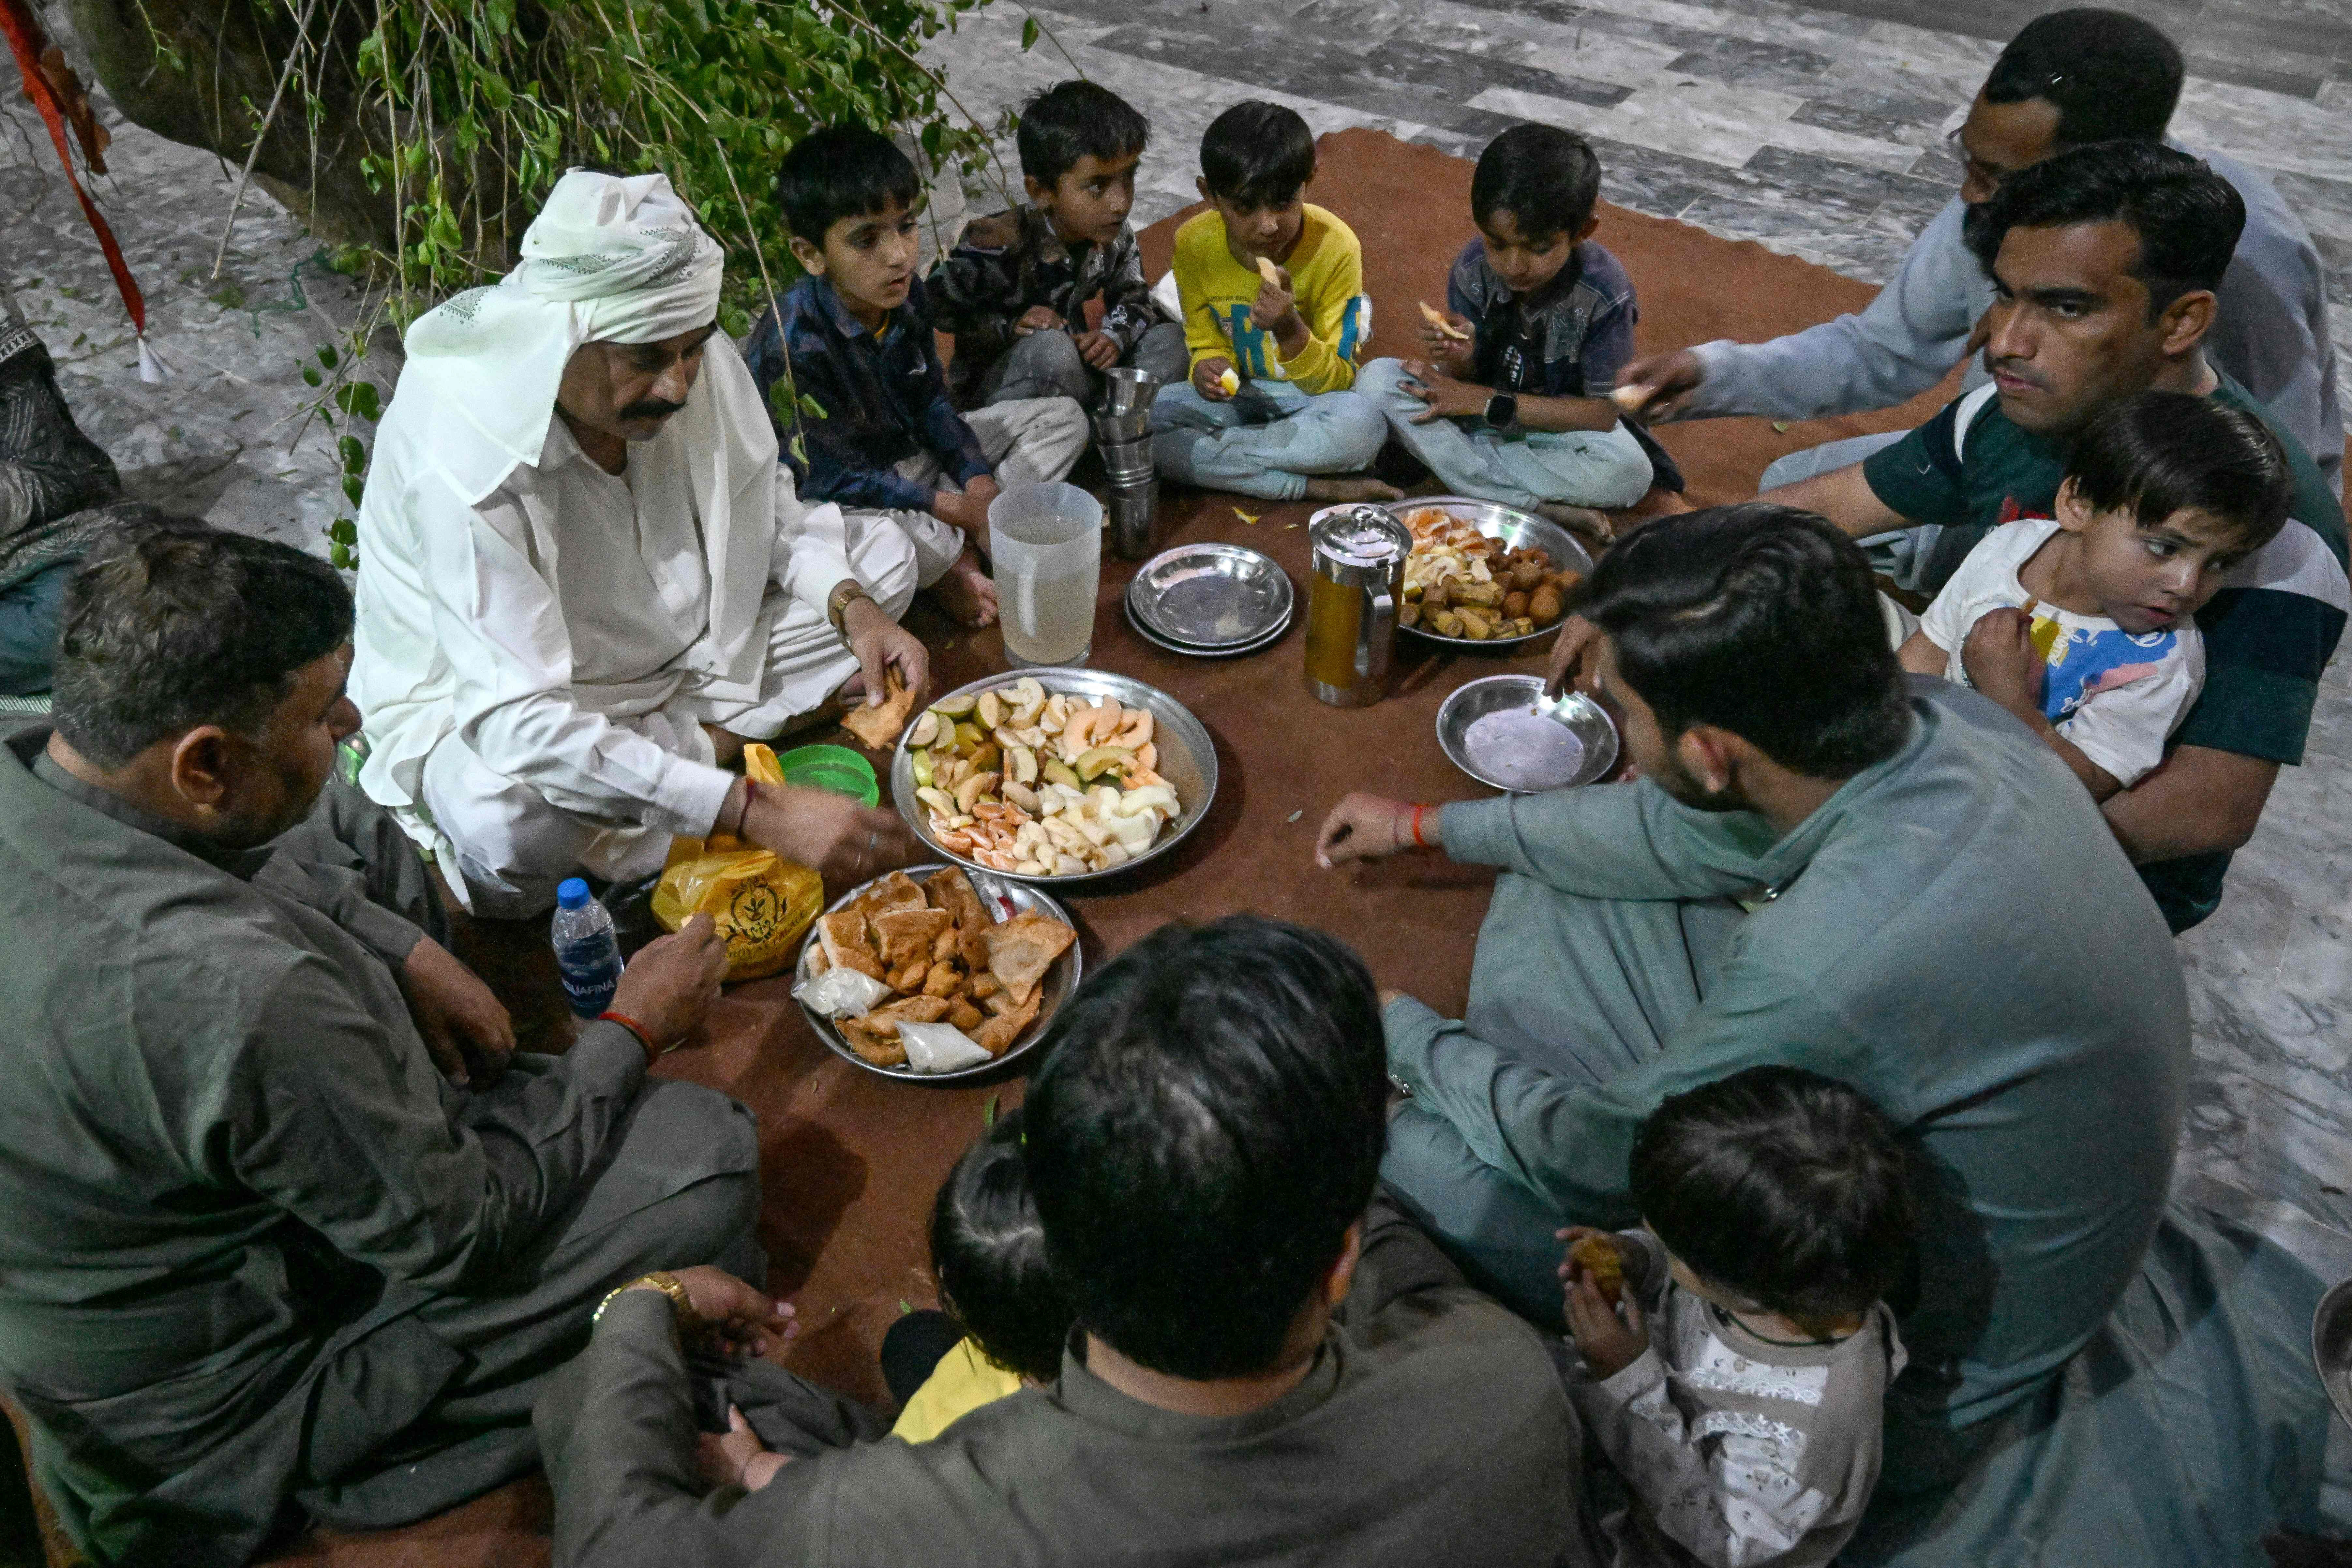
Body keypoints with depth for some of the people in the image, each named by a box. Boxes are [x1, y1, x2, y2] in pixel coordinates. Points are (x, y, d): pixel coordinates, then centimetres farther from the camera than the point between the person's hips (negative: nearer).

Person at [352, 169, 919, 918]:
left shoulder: (696, 360, -17)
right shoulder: (462, 463, -35)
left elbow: (768, 510, 1)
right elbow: (520, 722, -39)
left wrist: (852, 605, -20)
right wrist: (755, 812, -46)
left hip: (687, 645, 7)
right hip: (486, 699, -6)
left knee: (882, 560, -3)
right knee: (502, 827, -40)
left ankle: (699, 739, -13)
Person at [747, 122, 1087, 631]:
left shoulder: (906, 294, -8)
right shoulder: (794, 346, -29)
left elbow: (930, 401, 5)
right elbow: (838, 479, -24)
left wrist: (980, 485, -9)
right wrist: (959, 509, -22)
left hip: (911, 455, 8)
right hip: (832, 497, -8)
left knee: (1065, 420, 5)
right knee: (878, 538, -45)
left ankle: (952, 546, -11)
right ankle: (953, 557, -7)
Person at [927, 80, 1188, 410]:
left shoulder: (1114, 236, -7)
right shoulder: (1000, 245, -26)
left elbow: (1135, 299, 7)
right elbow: (929, 311, -20)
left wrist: (1113, 335, -15)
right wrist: (1010, 329, -27)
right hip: (991, 392, -6)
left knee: (1170, 340, -7)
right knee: (1050, 349, -37)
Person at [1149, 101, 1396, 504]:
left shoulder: (1335, 247, -19)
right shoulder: (1194, 243, -11)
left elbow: (1338, 381, -14)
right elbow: (1207, 343, 4)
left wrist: (1291, 332, -34)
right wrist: (1209, 366, -21)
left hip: (1311, 396, -3)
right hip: (1238, 395, 3)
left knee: (1361, 425, -37)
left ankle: (1211, 453, -20)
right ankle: (1318, 488, -24)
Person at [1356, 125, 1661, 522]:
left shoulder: (1604, 294, -23)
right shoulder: (1472, 270, -16)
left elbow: (1604, 412, -19)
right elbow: (1470, 378, -6)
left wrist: (1491, 403, -22)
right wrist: (1461, 362, -32)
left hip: (1561, 427, -3)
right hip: (1481, 411, 3)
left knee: (1629, 471, -35)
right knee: (1377, 380, -22)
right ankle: (1534, 508, -27)